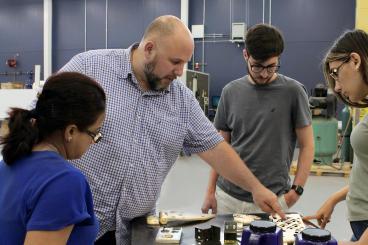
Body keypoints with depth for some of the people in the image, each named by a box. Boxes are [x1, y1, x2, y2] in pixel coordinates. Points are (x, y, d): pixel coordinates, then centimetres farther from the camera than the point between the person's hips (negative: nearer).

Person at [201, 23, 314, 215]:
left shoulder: (292, 91, -5)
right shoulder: (230, 92, 3)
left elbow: (307, 145, -1)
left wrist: (296, 189, -9)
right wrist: (210, 191, 6)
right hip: (227, 196, 3)